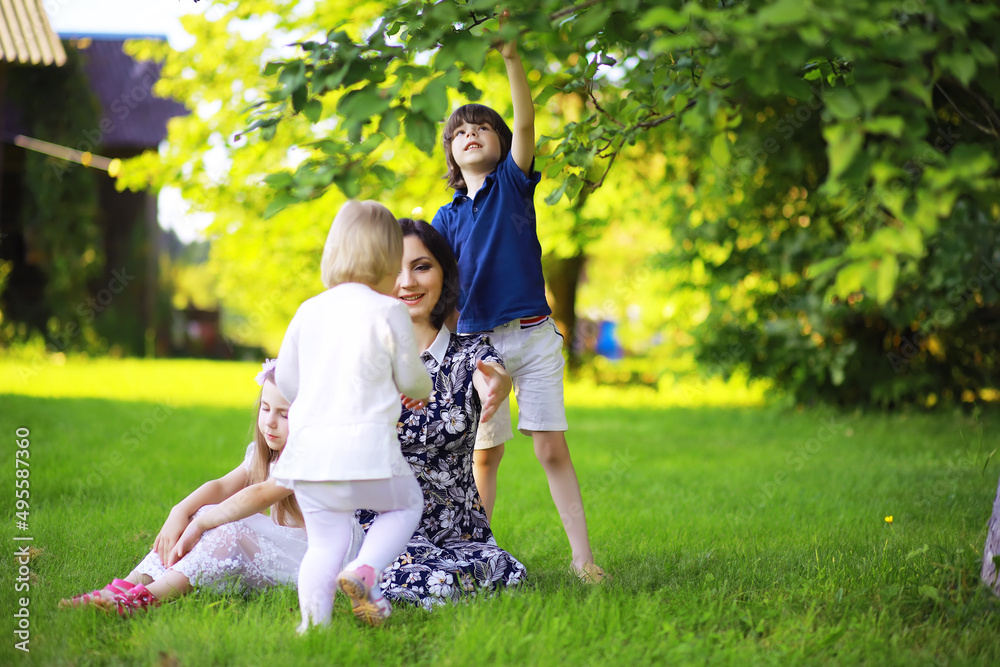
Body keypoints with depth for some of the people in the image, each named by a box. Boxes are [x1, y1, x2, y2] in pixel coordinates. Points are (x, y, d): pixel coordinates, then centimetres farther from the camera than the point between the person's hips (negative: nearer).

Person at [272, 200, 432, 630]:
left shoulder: (308, 311, 9)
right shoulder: (390, 312, -3)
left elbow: (285, 381, 14)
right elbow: (410, 379, 6)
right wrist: (424, 391, 31)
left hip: (309, 448, 4)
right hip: (367, 444, -4)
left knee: (324, 542, 12)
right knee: (407, 503, 21)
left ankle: (313, 619, -3)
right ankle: (364, 570, -2)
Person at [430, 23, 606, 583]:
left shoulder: (514, 182, 4)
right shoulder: (448, 217, 11)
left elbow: (526, 123, -12)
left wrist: (512, 57, -22)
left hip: (532, 336, -2)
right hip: (476, 341, 2)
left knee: (553, 451, -3)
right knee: (484, 455, 7)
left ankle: (584, 557, 0)